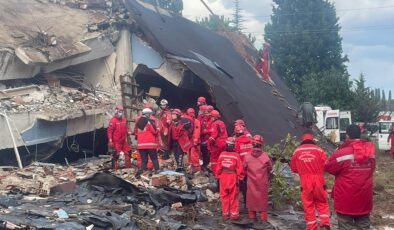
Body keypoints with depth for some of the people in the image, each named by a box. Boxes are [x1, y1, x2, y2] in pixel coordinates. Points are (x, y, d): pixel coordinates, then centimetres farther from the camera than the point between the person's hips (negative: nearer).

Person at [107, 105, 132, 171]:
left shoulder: (124, 119, 9)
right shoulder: (113, 120, -15)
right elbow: (109, 131, -16)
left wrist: (128, 132, 3)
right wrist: (110, 140, -19)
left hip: (124, 140, 8)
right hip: (116, 141, -7)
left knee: (127, 153, 12)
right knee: (116, 154, -3)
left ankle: (128, 166, 24)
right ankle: (114, 167, 5)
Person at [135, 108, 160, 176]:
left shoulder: (139, 122, 12)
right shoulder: (150, 121, -9)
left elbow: (136, 133, 20)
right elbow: (155, 131, -11)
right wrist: (157, 131, 9)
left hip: (141, 144, 5)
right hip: (150, 144, -5)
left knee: (143, 159, 9)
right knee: (154, 158, 2)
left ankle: (142, 170, -1)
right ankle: (157, 170, -2)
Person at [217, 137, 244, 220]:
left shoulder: (222, 154, -6)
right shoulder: (236, 155, -11)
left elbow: (219, 167, -1)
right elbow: (240, 168, -9)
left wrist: (219, 176, 11)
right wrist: (240, 177, 2)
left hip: (223, 177, 2)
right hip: (233, 177, -2)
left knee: (224, 195, 11)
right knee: (233, 196, 7)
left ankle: (225, 213, 16)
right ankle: (234, 213, 10)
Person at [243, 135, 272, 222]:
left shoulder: (247, 156, -7)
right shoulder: (265, 155, -10)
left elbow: (244, 168, 2)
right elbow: (270, 168, 2)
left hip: (251, 180, 1)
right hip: (263, 181, -1)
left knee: (251, 196, 11)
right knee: (262, 196, 9)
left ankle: (251, 214, 18)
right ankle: (263, 215, 13)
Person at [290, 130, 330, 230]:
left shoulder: (297, 151, 0)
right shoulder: (319, 150, -6)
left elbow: (293, 168, 7)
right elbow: (326, 166, -3)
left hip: (305, 182, 1)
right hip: (318, 181, -1)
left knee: (308, 205, 9)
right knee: (322, 203, 14)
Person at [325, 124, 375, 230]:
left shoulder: (342, 152, -18)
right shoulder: (370, 151, -2)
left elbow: (329, 167, -6)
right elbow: (371, 169, 12)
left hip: (346, 200, -4)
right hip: (364, 199, 5)